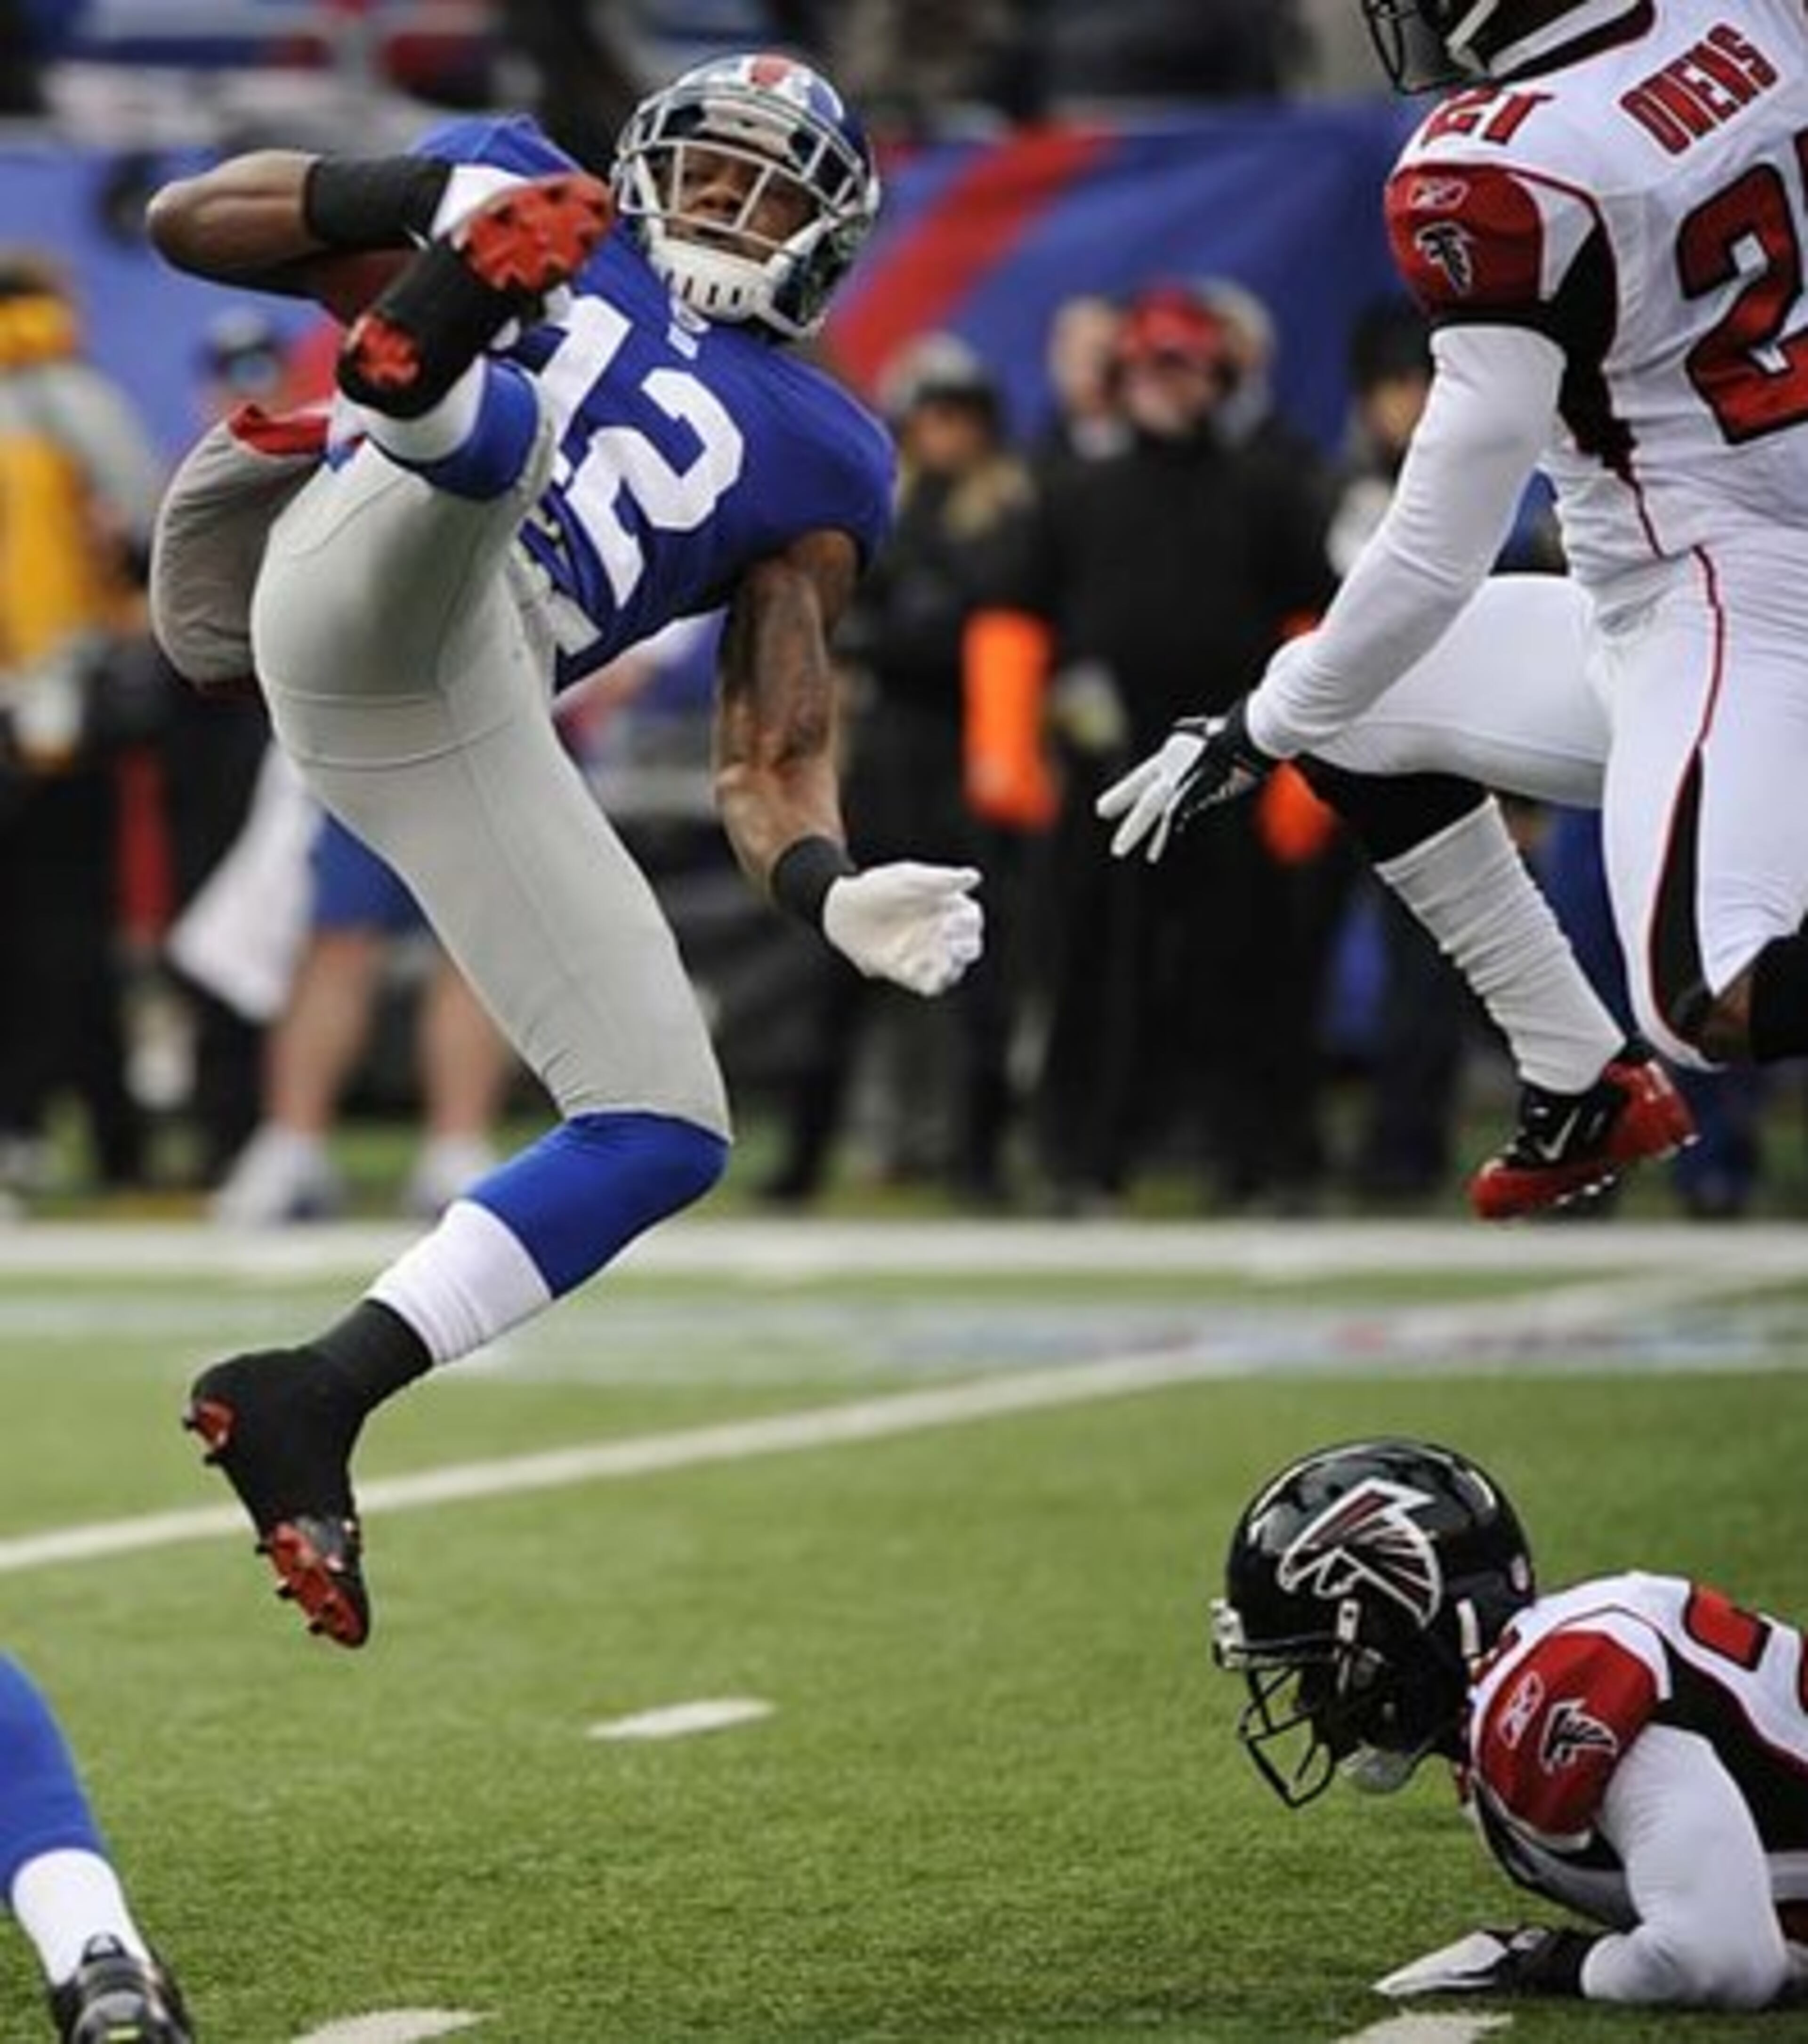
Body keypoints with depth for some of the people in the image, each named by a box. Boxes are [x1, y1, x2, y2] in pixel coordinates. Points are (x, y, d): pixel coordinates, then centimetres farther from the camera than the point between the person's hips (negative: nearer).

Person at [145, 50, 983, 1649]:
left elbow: (769, 760, 20)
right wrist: (391, 205, 6)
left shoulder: (813, 461, 29)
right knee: (506, 429, -33)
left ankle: (310, 1405, -6)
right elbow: (185, 221, 23)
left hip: (461, 723, 4)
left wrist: (832, 890, -3)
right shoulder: (522, 207, 25)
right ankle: (415, 371, -71)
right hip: (379, 590, -4)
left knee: (668, 1130, -4)